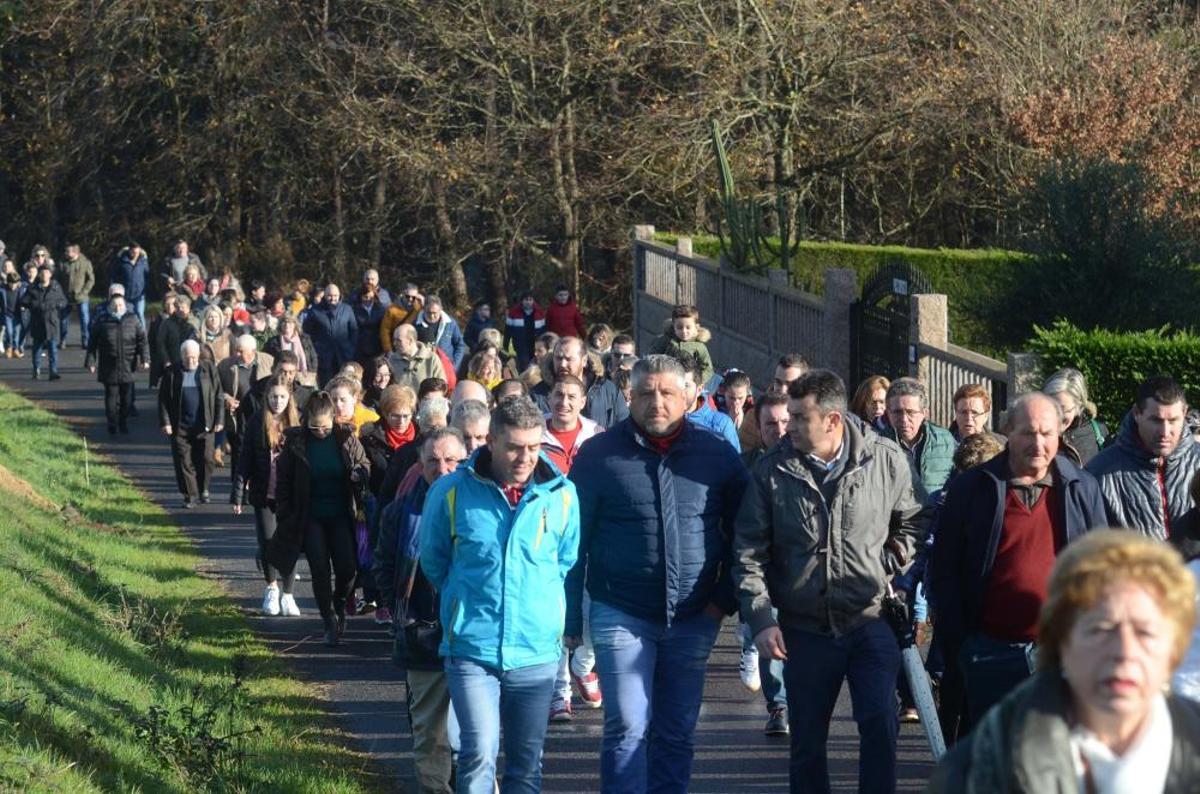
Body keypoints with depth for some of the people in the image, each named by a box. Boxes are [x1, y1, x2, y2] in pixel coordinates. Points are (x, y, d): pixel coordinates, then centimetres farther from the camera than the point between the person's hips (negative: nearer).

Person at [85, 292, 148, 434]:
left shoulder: (132, 320, 4)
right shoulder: (102, 322, 0)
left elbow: (142, 340, 5)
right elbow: (92, 344, 4)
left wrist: (145, 358, -4)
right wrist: (90, 362, 0)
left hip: (128, 367, 1)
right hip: (109, 368, -1)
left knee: (126, 396, 7)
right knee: (111, 396, 0)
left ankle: (124, 423, 20)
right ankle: (112, 424, 10)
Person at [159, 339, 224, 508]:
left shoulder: (209, 370, 3)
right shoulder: (172, 373, 1)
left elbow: (218, 396, 5)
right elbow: (163, 399, 3)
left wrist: (219, 420, 0)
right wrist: (165, 422, -4)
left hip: (204, 426, 0)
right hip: (180, 426, 0)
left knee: (205, 459, 3)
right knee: (183, 462, 1)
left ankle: (203, 489, 26)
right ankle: (190, 495, 10)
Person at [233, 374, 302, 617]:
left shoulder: (298, 421, 1)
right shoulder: (256, 422, 1)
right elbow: (245, 459, 2)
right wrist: (238, 494, -2)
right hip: (263, 492, 0)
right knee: (267, 540, 0)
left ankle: (287, 595, 9)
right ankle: (272, 587, 23)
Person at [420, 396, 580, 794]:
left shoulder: (561, 495, -1)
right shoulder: (451, 492, -5)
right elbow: (432, 561, 10)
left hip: (537, 651, 2)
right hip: (471, 647, -2)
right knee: (480, 752, -14)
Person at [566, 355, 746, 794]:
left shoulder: (718, 455, 2)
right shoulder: (599, 454, -3)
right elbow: (574, 540, 0)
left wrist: (724, 597, 2)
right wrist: (570, 617, -2)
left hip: (694, 620, 2)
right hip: (621, 615, -2)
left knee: (677, 734, 9)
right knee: (628, 728, -7)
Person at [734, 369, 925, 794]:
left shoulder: (886, 460, -4)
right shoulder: (772, 470, -4)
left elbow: (912, 522, 13)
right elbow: (749, 553, -1)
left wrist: (892, 566, 0)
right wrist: (760, 620, -9)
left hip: (871, 620, -1)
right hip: (804, 629, 1)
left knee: (879, 724, -13)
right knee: (807, 741, 9)